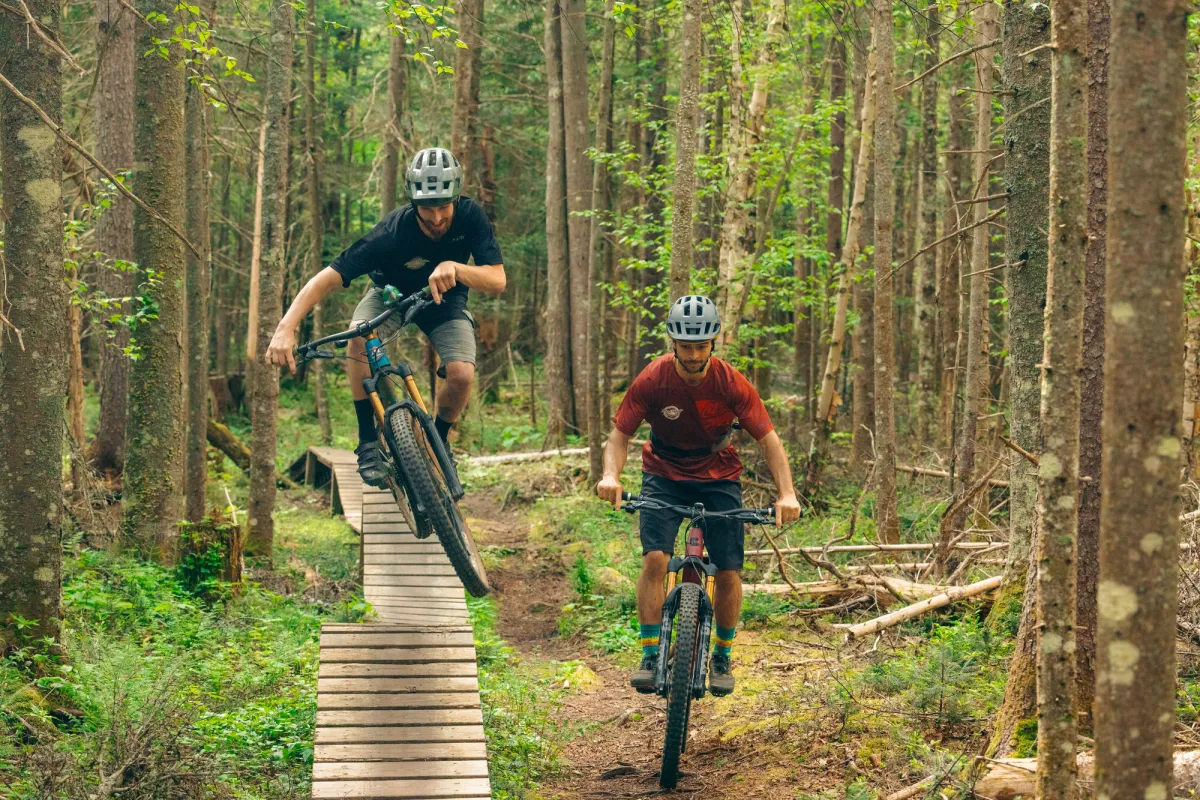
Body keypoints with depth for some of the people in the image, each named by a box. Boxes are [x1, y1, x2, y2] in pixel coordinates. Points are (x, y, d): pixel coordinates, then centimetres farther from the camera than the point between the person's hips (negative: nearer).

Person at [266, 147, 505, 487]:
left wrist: (455, 268, -51)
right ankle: (368, 443, -19)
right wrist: (285, 328, -52)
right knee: (359, 339, -34)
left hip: (445, 299, 1)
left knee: (462, 375, -25)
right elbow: (328, 278, -39)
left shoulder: (470, 217, -29)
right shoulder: (392, 233, -35)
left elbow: (497, 281, -31)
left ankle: (437, 440, 7)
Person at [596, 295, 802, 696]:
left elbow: (768, 438, -16)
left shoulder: (732, 383, -19)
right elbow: (620, 433, -13)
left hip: (718, 478, 0)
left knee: (728, 571, -6)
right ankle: (650, 656, -12)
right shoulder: (652, 380, -19)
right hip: (664, 475, 0)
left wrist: (787, 494, -29)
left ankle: (722, 657, 16)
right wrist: (611, 475, -32)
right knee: (654, 559, -21)